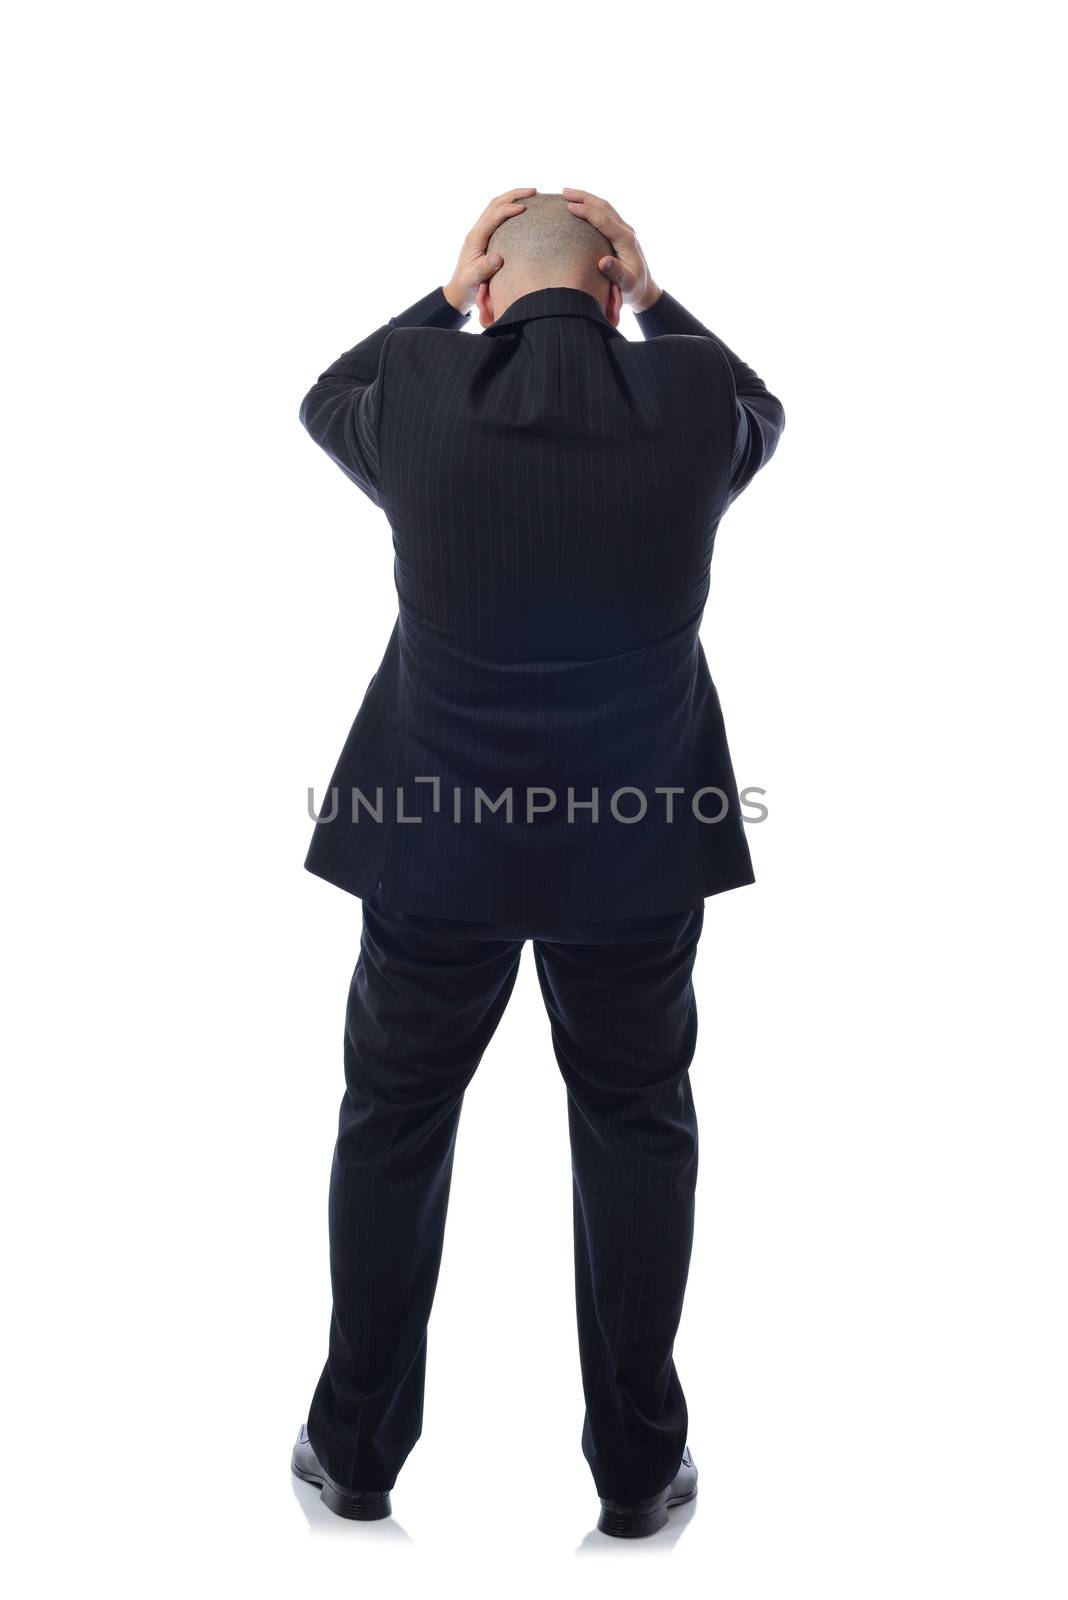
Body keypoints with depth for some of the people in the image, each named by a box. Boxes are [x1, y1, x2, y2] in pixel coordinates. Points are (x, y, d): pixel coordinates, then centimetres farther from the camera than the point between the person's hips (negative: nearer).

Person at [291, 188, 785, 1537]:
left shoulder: (422, 393, -10)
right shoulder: (696, 399, -8)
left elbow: (325, 403, 14)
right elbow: (759, 409, 17)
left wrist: (445, 297, 17)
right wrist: (651, 298, 15)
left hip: (435, 832, 0)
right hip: (638, 840, 1)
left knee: (393, 1121, 15)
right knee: (637, 1129, 14)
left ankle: (357, 1451, 27)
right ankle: (637, 1464, 24)